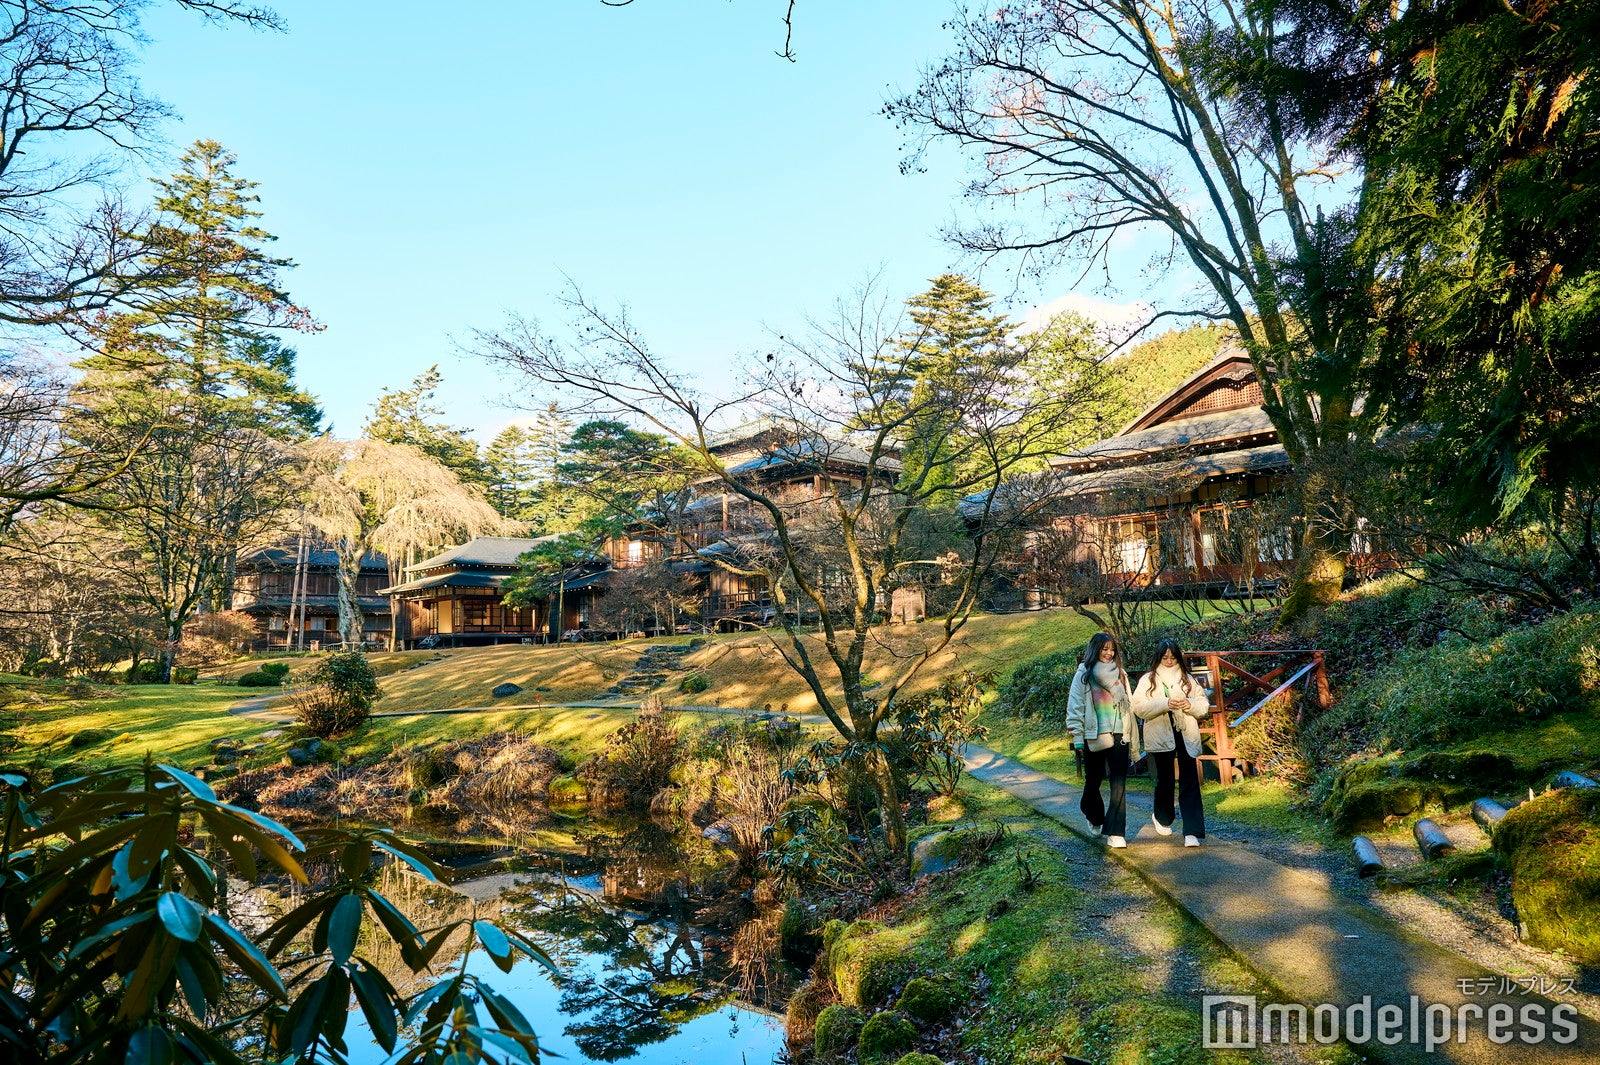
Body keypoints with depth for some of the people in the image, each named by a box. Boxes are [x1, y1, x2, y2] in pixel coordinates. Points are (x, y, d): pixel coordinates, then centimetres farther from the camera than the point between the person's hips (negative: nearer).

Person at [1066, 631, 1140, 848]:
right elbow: (1075, 706, -5)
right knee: (1093, 780, 14)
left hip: (1119, 735, 2)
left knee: (1119, 785, -5)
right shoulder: (1084, 674, -3)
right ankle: (1094, 816, 41)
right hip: (1094, 737, -2)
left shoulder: (1119, 674, 9)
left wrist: (1132, 736, 11)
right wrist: (1077, 735, -10)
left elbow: (1128, 704, 13)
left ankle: (1116, 833, -2)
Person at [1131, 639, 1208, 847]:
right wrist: (1165, 703, -20)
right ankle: (1162, 818, 37)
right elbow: (1139, 707, -9)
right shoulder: (1147, 680, 2)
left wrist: (1190, 704, -13)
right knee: (1164, 780, 13)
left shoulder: (1189, 680, 9)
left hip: (1186, 736, 1)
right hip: (1160, 737, -1)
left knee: (1189, 783, -5)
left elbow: (1204, 707, 9)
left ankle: (1192, 832, -5)